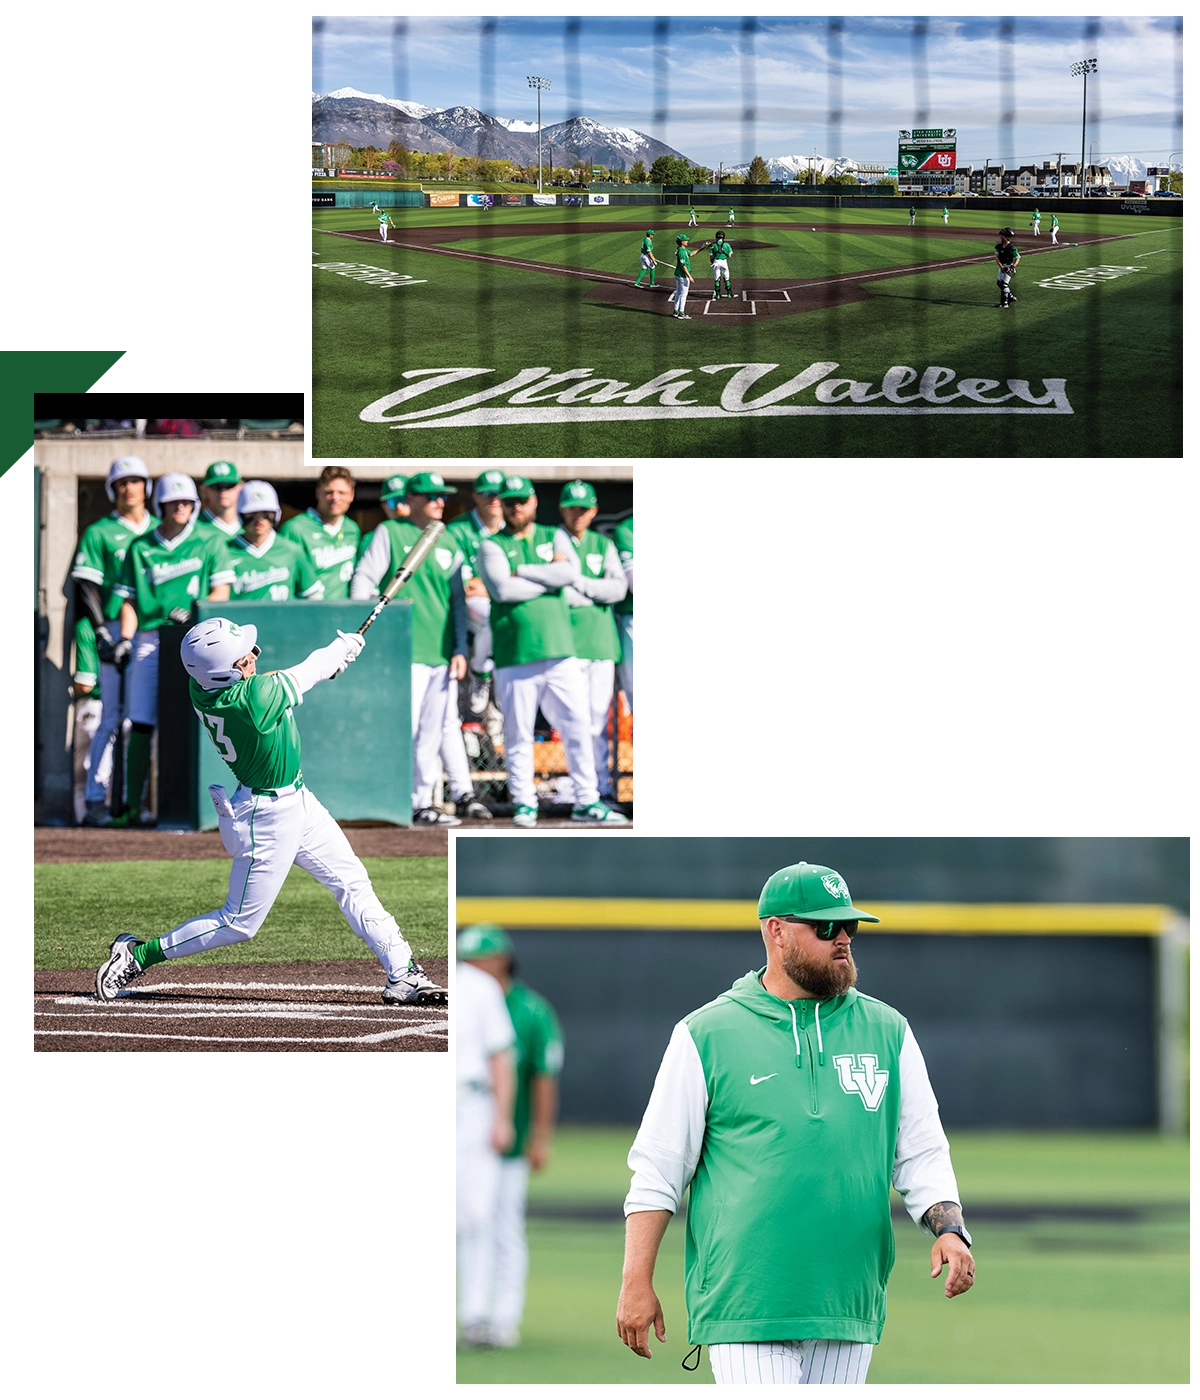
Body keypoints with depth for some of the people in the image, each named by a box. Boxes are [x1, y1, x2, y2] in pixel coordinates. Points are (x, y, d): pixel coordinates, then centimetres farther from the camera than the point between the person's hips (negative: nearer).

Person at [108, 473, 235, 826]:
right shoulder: (141, 548, 12)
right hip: (150, 640, 1)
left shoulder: (209, 545, 8)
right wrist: (125, 638, -3)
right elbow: (128, 598, 11)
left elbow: (221, 591, 2)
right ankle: (132, 806, -1)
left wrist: (194, 613, -15)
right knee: (140, 725, -3)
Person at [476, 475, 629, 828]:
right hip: (515, 656, -3)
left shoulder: (553, 538, 15)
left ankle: (587, 801, 6)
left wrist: (522, 572, -7)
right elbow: (502, 589, -13)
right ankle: (524, 803, 7)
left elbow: (571, 572, -6)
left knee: (577, 725, 1)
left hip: (560, 652, 3)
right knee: (518, 733, -1)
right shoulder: (492, 547, 5)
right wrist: (550, 576, -6)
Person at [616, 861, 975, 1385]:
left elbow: (923, 1154, 11)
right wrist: (636, 1283, -4)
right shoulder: (706, 1035, 1)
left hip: (848, 1307, 4)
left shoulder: (887, 1031, 11)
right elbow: (657, 1169, 1)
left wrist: (948, 1228, -9)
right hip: (745, 1301, -4)